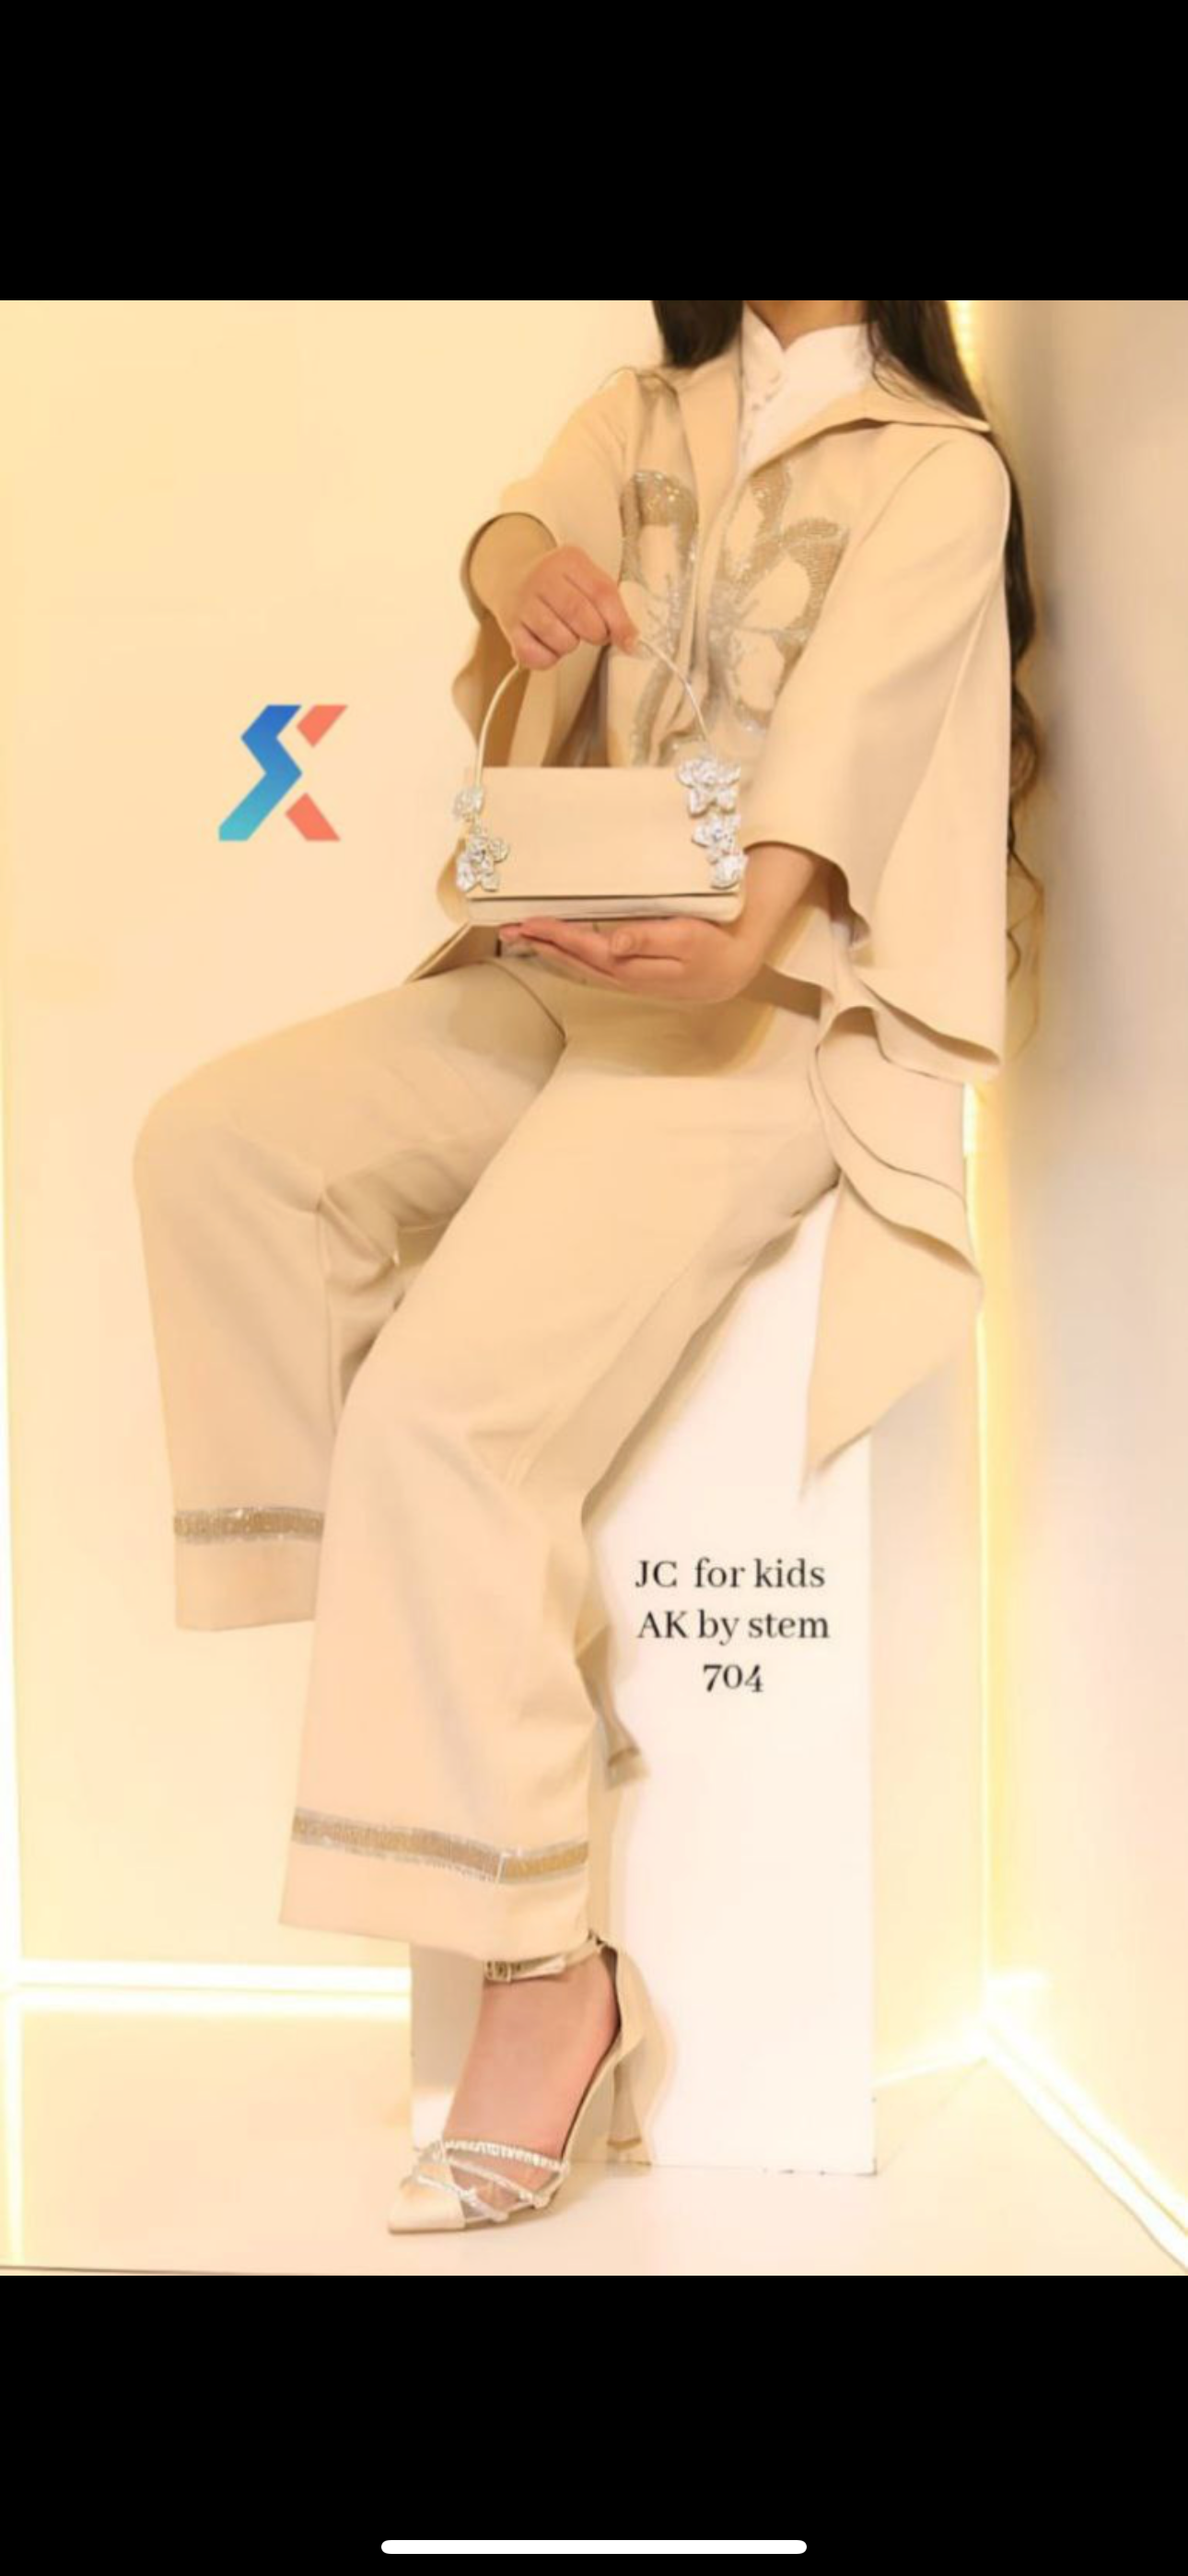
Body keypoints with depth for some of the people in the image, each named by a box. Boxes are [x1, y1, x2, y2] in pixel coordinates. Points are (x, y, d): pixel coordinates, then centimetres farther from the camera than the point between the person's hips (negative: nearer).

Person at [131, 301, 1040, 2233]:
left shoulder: (939, 467, 6)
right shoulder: (638, 416, 21)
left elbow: (856, 709, -12)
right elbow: (536, 520, 0)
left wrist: (747, 934, -31)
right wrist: (515, 561, -26)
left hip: (757, 1007, -6)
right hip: (558, 974, 6)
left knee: (445, 1402, -25)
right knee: (218, 1139, -19)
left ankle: (548, 1973, -18)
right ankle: (475, 1616, -14)